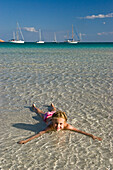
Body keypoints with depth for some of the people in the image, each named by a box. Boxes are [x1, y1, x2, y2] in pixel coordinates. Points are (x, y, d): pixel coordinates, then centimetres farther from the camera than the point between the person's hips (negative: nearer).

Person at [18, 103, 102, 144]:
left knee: (54, 111, 39)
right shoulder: (50, 126, -48)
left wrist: (91, 135, -54)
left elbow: (79, 130, -45)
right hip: (48, 117, -2)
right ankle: (34, 106, 63)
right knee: (41, 113, 33)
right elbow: (40, 133, -57)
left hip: (56, 115, 2)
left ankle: (52, 105, 71)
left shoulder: (66, 126, -44)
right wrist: (26, 140, -67)